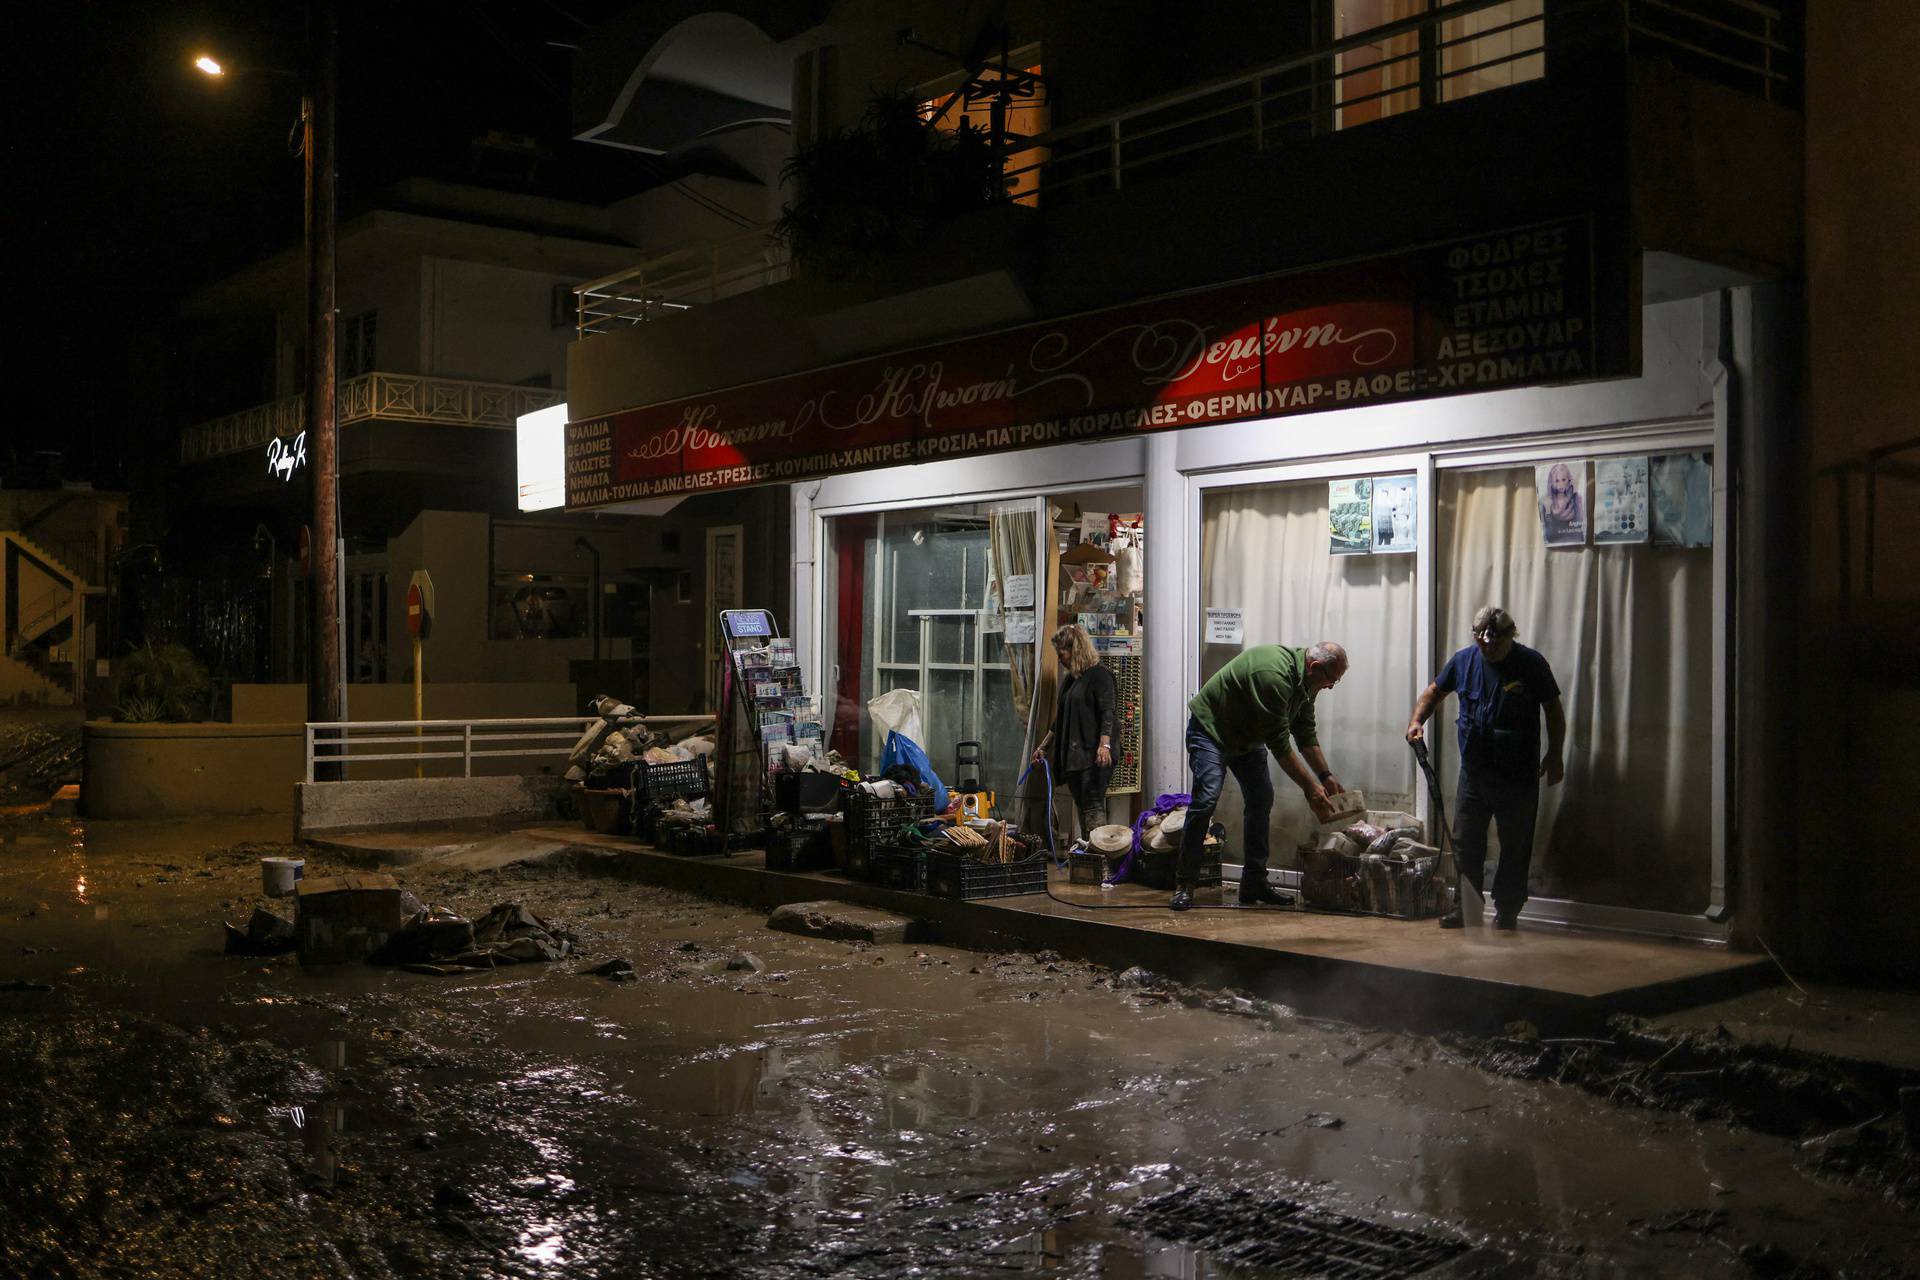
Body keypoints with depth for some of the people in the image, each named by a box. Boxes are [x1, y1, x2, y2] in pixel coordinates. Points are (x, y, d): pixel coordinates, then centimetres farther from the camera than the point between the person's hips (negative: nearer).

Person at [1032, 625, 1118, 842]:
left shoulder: (1099, 675, -5)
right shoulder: (1069, 679, 21)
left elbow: (1107, 714, -15)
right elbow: (1060, 719, 28)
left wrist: (1104, 745, -26)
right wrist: (1043, 746, 29)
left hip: (1093, 754, -8)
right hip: (1072, 754, 8)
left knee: (1093, 804, -14)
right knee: (1081, 806, 6)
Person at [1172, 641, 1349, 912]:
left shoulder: (1305, 680, -3)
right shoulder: (1275, 675, -34)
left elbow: (1306, 734, 8)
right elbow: (1279, 745, -32)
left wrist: (1326, 776, 3)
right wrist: (1310, 788, -27)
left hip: (1247, 736, 10)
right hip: (1211, 729, -10)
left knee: (1261, 799, 3)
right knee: (1205, 800, -21)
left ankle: (1254, 884, 9)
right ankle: (1184, 885, -15)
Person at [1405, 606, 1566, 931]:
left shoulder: (1531, 663, -7)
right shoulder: (1464, 660, 1)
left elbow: (1553, 710, -1)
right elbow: (1434, 691, 13)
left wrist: (1555, 755, -4)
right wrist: (1417, 721, -4)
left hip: (1518, 775, -3)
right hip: (1474, 771, 3)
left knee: (1515, 846, 4)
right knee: (1466, 843, 7)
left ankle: (1507, 910, 15)